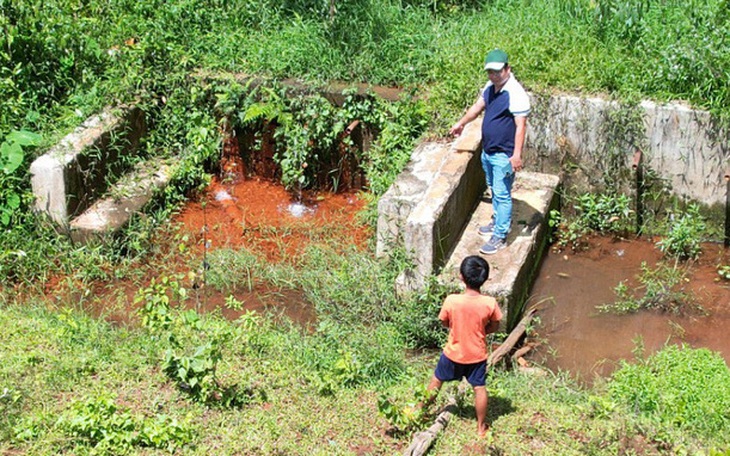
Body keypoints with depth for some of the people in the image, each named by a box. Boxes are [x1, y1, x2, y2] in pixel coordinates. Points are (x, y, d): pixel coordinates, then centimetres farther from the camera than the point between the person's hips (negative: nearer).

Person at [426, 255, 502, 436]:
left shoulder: (451, 300, -23)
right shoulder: (490, 303, -20)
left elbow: (444, 322, -6)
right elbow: (494, 326, -5)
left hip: (453, 353, 0)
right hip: (477, 354, 0)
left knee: (436, 381, 20)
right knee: (479, 388, 15)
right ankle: (481, 426, 26)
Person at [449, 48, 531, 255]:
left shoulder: (516, 93, -22)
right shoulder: (490, 87, 4)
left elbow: (521, 126, -24)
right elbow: (478, 107, 23)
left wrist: (517, 154, -28)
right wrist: (461, 123, 35)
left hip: (503, 155, -9)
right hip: (488, 151, 9)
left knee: (502, 194, -2)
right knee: (494, 190, 23)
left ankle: (500, 236, 5)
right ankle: (497, 221, 40)